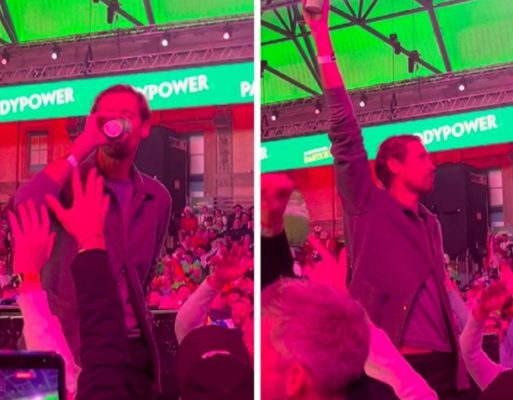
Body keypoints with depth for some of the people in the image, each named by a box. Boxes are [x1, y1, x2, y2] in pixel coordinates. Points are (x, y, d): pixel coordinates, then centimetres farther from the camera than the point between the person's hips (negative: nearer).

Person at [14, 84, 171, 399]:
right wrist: (80, 148, -24)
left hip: (132, 343, 4)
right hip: (71, 340, -4)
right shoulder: (70, 179, -6)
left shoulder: (157, 197, 7)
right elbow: (25, 207, -28)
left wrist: (136, 317, 16)